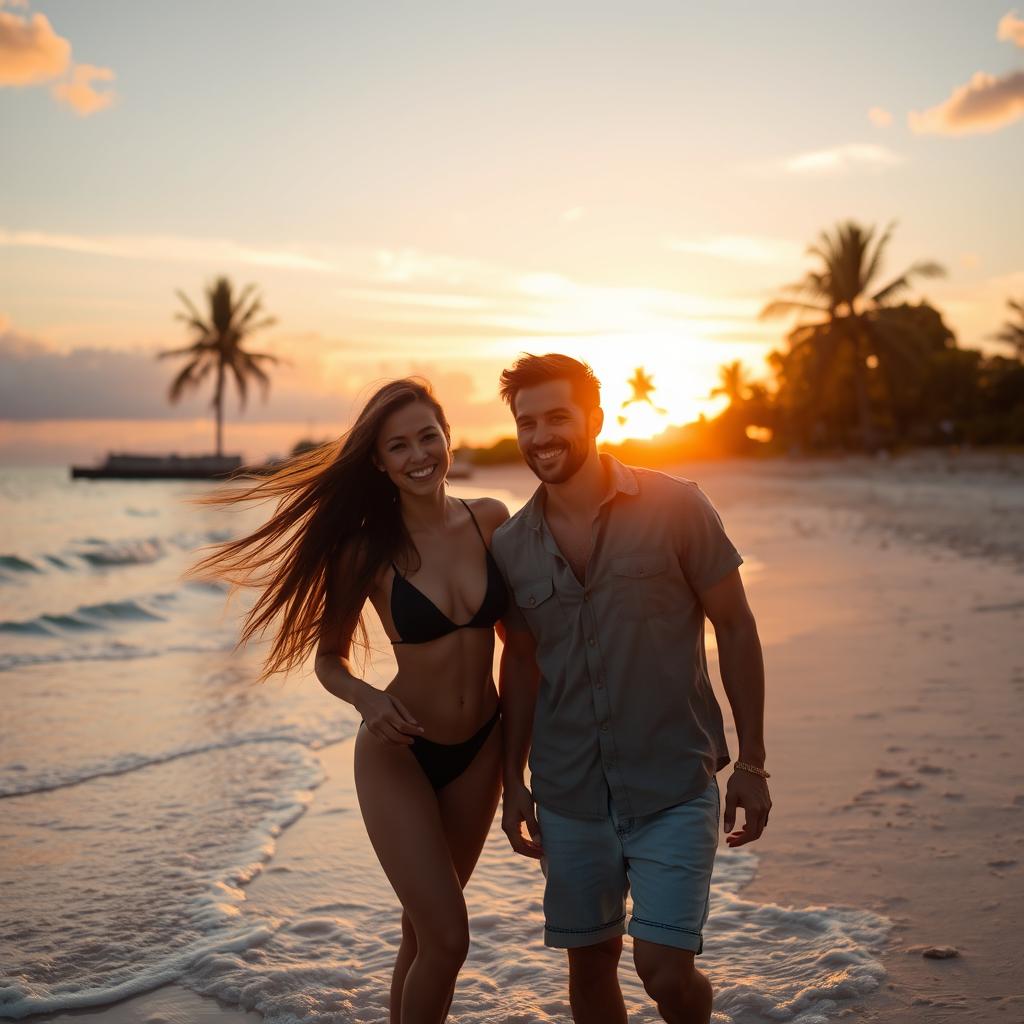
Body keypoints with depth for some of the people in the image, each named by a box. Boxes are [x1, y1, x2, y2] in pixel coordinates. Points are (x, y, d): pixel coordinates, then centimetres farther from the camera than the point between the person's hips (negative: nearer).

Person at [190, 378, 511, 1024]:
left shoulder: (491, 520, -7)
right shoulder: (367, 549, -14)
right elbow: (328, 657, -4)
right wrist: (367, 699, -24)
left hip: (480, 750, 3)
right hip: (400, 754, -3)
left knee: (425, 928, 17)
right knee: (448, 937, -5)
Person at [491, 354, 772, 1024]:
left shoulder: (674, 507, -8)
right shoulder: (510, 546, 2)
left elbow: (735, 628, -3)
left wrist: (752, 763, -5)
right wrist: (513, 781, 11)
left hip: (674, 788, -3)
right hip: (569, 795, 4)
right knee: (589, 965, 13)